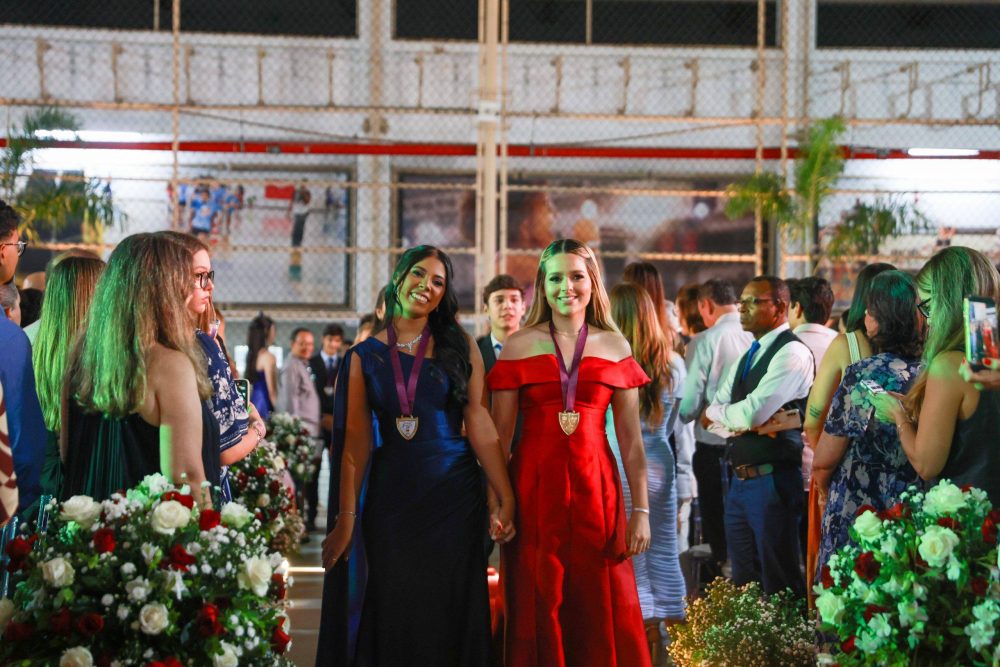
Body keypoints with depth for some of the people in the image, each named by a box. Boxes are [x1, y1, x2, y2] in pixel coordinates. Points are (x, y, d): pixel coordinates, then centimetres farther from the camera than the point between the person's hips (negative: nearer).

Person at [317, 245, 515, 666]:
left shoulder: (459, 347, 3)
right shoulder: (365, 357, 3)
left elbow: (479, 424, -4)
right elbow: (356, 441, 1)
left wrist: (505, 498, -11)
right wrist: (345, 518, -3)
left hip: (454, 493, 0)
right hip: (391, 493, 1)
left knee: (447, 616, 5)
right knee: (392, 618, 6)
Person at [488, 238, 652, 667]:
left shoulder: (615, 347, 8)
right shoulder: (519, 347, 5)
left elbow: (630, 437, 6)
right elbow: (499, 435, 3)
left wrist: (641, 510, 1)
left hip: (595, 487, 1)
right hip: (534, 487, -1)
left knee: (601, 612, 3)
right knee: (538, 611, 4)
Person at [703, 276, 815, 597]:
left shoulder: (792, 352, -12)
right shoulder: (745, 359, 17)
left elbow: (752, 413, -22)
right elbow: (712, 420, 9)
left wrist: (717, 413, -2)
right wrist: (748, 421, -11)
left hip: (772, 481, -9)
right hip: (738, 480, 9)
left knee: (778, 583, -2)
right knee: (744, 581, 15)